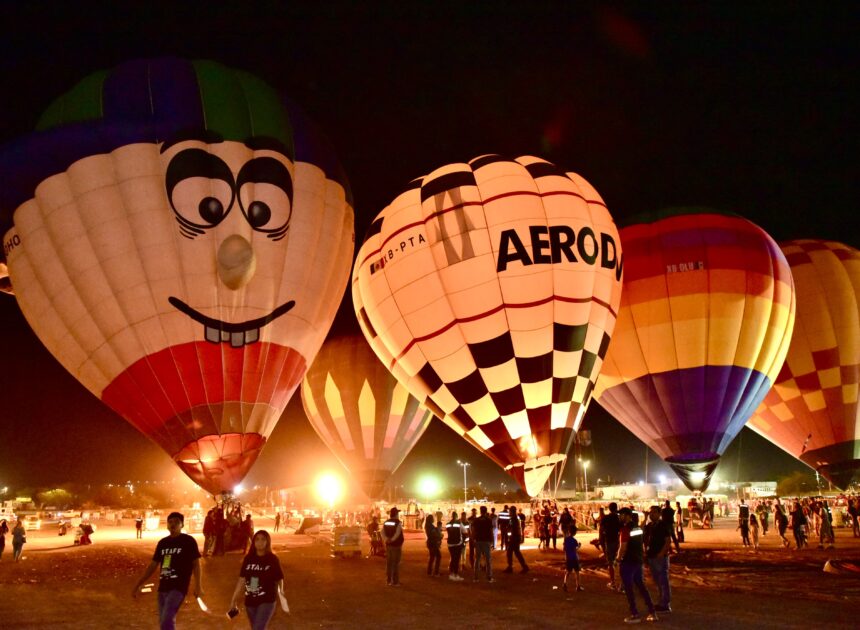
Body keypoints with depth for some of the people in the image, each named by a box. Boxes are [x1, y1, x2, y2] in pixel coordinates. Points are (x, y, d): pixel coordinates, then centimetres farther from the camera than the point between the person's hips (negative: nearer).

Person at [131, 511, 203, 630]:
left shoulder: (188, 541, -3)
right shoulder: (163, 542, 12)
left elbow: (196, 563, -2)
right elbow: (153, 565, 17)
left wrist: (197, 586, -11)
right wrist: (138, 585, 15)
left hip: (178, 587, -7)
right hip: (163, 587, 7)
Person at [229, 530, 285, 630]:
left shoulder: (273, 559, -8)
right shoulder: (248, 558, 1)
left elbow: (279, 579, -2)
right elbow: (242, 579, 4)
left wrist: (280, 591, -13)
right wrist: (234, 599, 5)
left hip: (267, 601, -5)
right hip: (250, 601, 5)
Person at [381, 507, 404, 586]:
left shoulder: (386, 522, 6)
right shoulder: (398, 523, -12)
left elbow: (382, 533, -5)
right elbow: (397, 534, -24)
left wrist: (386, 539, -15)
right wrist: (392, 539, -15)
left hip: (388, 545, 5)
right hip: (396, 545, -5)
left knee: (389, 563, 12)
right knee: (396, 564, 0)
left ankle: (389, 580, 16)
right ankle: (395, 581, 1)